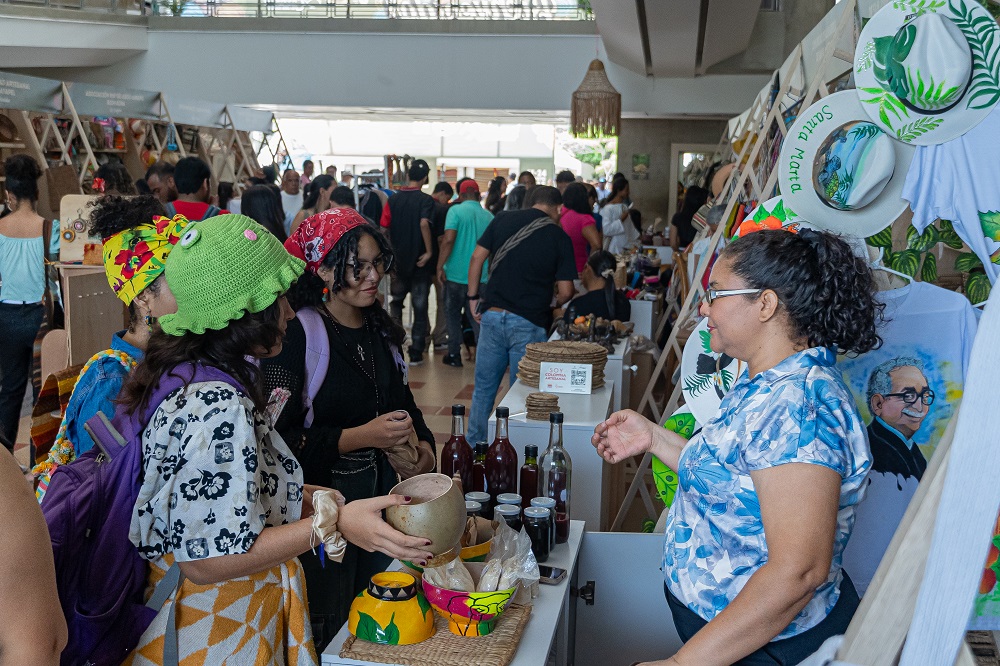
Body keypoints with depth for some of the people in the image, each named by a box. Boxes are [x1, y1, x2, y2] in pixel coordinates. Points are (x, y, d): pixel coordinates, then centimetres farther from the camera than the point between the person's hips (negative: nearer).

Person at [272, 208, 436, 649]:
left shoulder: (379, 327, 8)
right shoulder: (297, 333, -16)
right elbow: (278, 438, -19)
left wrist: (423, 441, 3)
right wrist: (359, 438, -25)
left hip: (381, 489, 7)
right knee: (330, 629, 6)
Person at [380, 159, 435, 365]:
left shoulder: (393, 199, 2)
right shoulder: (426, 200, -10)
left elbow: (384, 229, -1)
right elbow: (424, 223, -27)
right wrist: (429, 251, -19)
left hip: (398, 261, 3)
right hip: (420, 262, -3)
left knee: (396, 299, 25)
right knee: (420, 308, 5)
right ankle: (416, 354, 7)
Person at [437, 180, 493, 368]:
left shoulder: (456, 210, -9)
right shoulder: (489, 216, 3)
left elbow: (448, 240, -19)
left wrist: (440, 266, -12)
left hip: (456, 273, -3)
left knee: (453, 316, 13)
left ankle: (454, 355, 16)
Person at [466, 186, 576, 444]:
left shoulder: (503, 219, 5)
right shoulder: (559, 236, -2)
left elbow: (477, 258, 5)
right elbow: (565, 291, -4)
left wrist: (473, 297, 13)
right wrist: (551, 304, 16)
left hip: (492, 315, 3)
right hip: (529, 323, -2)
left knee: (483, 389, 14)